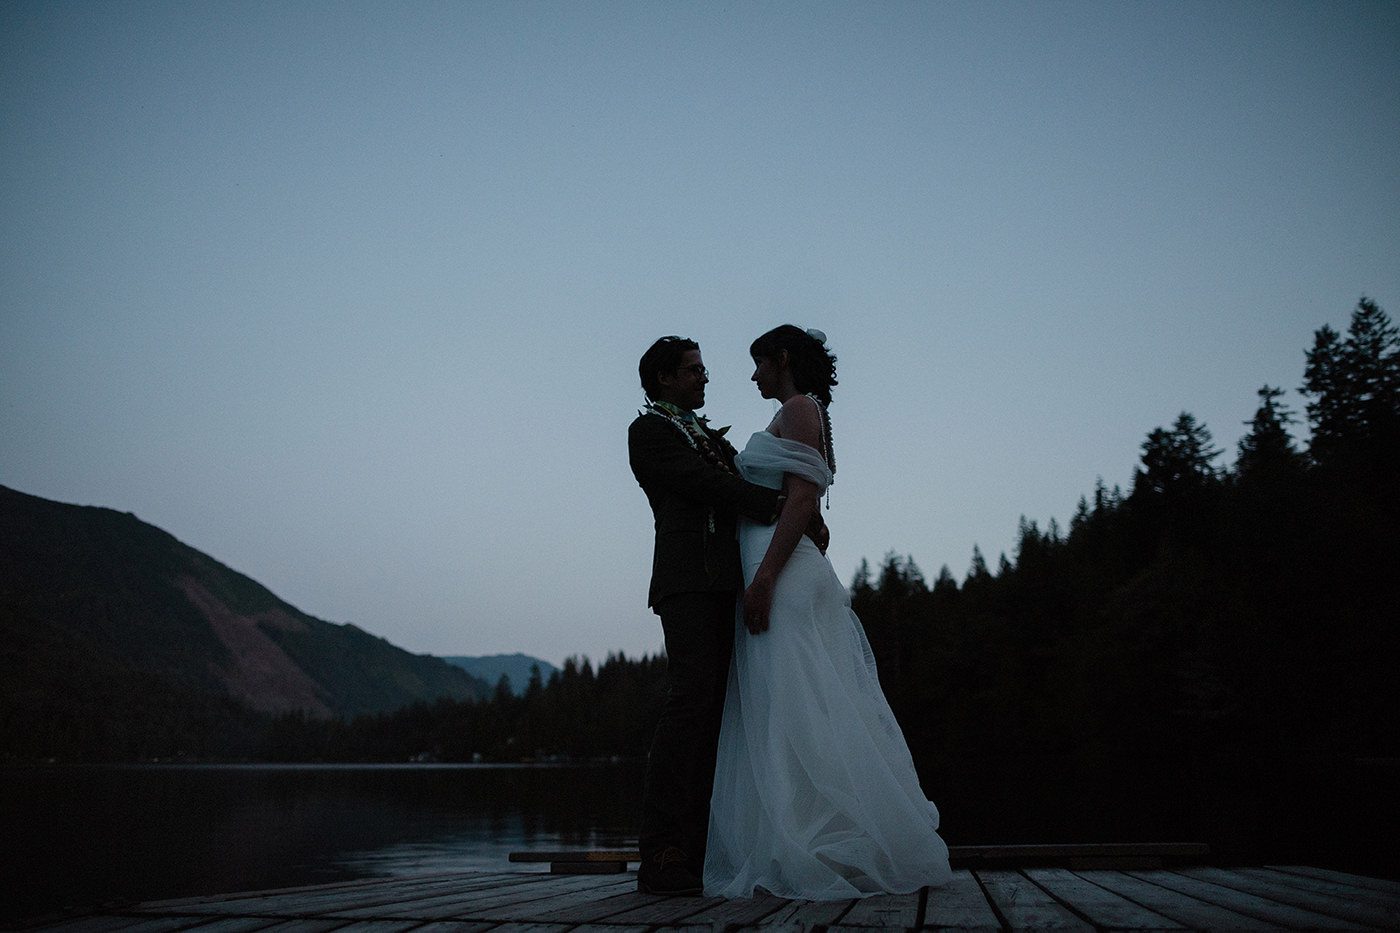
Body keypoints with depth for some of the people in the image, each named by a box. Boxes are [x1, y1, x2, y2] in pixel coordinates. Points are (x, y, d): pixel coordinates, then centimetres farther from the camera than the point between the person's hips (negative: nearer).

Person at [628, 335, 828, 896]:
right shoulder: (649, 430, 4)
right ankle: (661, 856, -19)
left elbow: (744, 483, 18)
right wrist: (782, 508, -11)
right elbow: (705, 483, -7)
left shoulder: (709, 436, 29)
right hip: (688, 577, -8)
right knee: (691, 698, -18)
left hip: (727, 585, 8)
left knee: (714, 708, 1)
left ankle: (695, 850, 1)